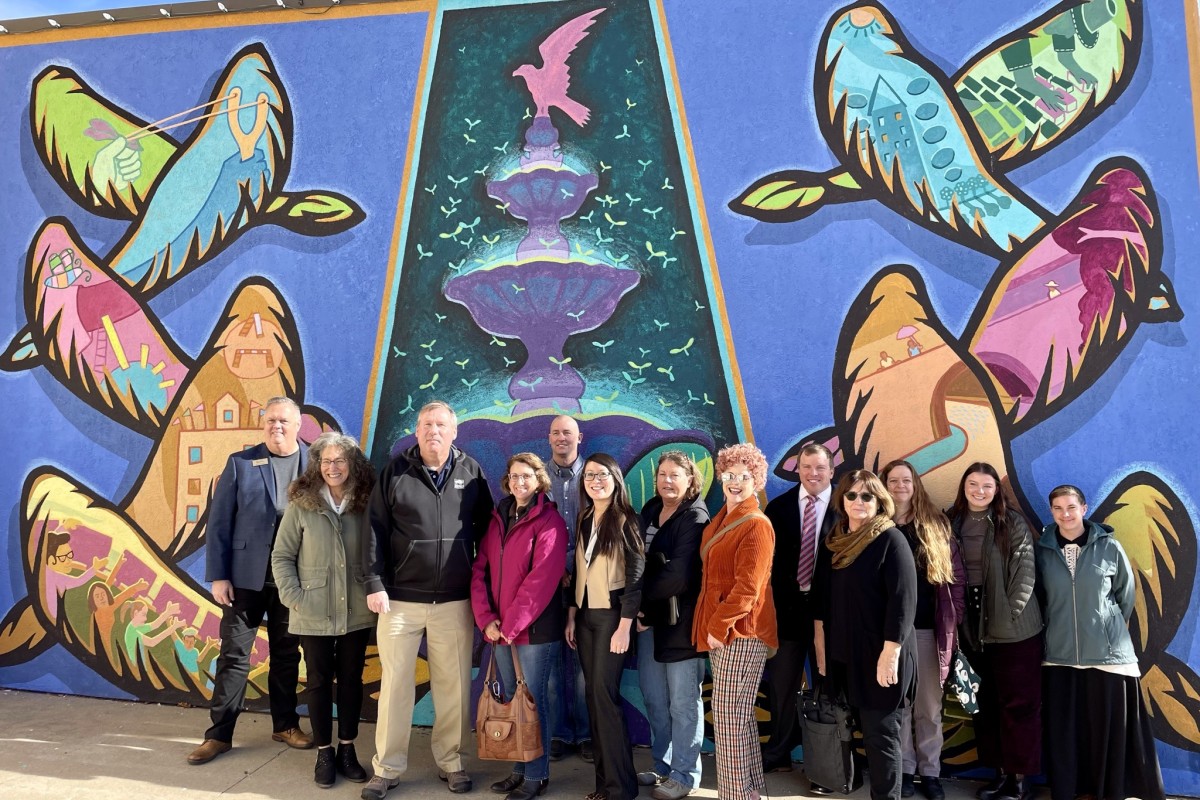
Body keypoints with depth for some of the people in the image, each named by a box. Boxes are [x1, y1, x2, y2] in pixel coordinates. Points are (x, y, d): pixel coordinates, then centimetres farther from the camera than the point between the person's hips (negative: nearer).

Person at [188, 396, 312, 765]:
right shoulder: (240, 463, 0)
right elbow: (219, 522, -1)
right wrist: (217, 576, -5)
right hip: (246, 576, -1)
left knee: (287, 653, 13)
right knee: (234, 653, 5)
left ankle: (286, 724, 28)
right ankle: (219, 734, 17)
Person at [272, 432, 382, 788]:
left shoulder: (366, 503, -1)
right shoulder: (301, 504, -5)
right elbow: (282, 556, -2)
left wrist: (376, 591, -6)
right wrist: (294, 597, -11)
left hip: (357, 613, 1)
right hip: (314, 615, -1)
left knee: (351, 680, 12)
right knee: (320, 681, 10)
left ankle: (347, 750, 26)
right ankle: (324, 753, 24)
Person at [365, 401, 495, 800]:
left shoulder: (471, 472, 4)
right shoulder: (396, 471, 1)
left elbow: (486, 529, 8)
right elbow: (376, 530, -1)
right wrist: (375, 584, -7)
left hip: (455, 601, 1)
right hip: (401, 598, -1)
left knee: (454, 684, 9)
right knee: (395, 682, 7)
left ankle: (451, 762, 25)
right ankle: (387, 767, 21)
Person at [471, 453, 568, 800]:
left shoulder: (549, 522, -10)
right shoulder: (497, 519, 10)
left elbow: (541, 580, -17)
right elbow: (481, 570, 5)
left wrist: (512, 624, -17)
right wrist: (486, 619, -6)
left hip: (535, 628, -6)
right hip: (500, 629, 6)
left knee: (532, 701, 3)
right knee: (510, 701, 14)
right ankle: (519, 769, 28)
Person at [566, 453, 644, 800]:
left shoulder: (626, 520, -9)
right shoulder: (584, 521, 10)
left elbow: (636, 575, -13)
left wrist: (624, 625, -17)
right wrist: (571, 616, 10)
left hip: (611, 615, -6)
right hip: (586, 616, 6)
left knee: (605, 695, -6)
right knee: (593, 695, 8)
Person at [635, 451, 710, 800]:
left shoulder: (695, 518, -11)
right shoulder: (650, 510, 11)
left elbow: (678, 576, -18)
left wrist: (641, 600, -9)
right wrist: (641, 609, 0)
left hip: (680, 621, -7)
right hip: (650, 618, 7)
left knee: (682, 702, 4)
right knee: (654, 699, 14)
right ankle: (663, 767, 29)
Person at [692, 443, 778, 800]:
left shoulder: (756, 524, -13)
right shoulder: (720, 521, 13)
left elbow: (748, 587, -19)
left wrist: (719, 626, -17)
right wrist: (712, 625, 13)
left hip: (741, 633, -9)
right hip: (721, 629, 9)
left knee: (729, 716, -6)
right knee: (739, 716, 16)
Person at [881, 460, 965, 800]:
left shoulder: (937, 525, 5)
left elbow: (957, 575, 5)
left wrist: (953, 618, -2)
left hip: (928, 629, 1)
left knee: (929, 706, 7)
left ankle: (930, 771, 20)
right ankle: (904, 769, 20)